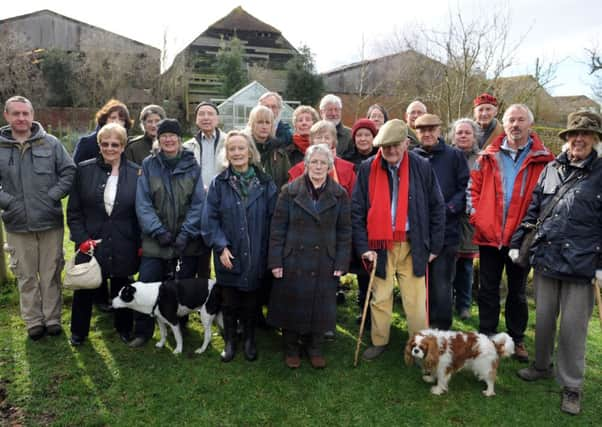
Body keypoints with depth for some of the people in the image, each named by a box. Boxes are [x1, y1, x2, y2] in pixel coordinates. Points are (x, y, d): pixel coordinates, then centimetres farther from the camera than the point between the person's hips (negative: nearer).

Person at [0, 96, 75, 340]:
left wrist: (53, 196, -8)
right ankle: (33, 322, 24)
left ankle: (52, 318, 23)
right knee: (26, 276, 11)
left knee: (51, 274, 9)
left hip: (50, 221, -1)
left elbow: (69, 172, 2)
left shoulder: (51, 143, -1)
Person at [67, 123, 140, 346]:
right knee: (84, 288, 11)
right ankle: (78, 331, 32)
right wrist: (81, 239, -8)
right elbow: (73, 210, 1)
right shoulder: (84, 170, -1)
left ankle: (124, 327, 35)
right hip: (90, 242, 1)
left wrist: (140, 244, -3)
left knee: (121, 287, 15)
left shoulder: (136, 173, -3)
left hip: (123, 245, 0)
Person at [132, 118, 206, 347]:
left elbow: (198, 203, -3)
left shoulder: (192, 166, 1)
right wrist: (158, 231, -13)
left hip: (187, 241, 0)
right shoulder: (149, 165, 2)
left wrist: (186, 232, -13)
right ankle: (142, 331, 16)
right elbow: (143, 204, -3)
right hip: (155, 241, 0)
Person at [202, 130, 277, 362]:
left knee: (251, 300, 13)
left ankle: (249, 340, 33)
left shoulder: (265, 183, 0)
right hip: (228, 256, 0)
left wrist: (271, 253, -6)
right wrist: (221, 246, -14)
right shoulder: (219, 183, -1)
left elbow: (272, 219, -1)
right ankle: (229, 341, 30)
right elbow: (210, 219, -4)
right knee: (229, 302, 11)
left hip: (256, 256, 0)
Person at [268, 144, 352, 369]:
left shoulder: (339, 194, 2)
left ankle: (315, 348, 32)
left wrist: (341, 263, -2)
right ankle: (291, 348, 30)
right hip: (293, 261, -1)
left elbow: (344, 231, 3)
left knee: (320, 306, 11)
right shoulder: (290, 191, -2)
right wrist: (275, 261, -6)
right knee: (292, 306, 9)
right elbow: (278, 227, -2)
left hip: (324, 264, 1)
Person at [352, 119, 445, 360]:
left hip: (412, 246, 0)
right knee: (380, 298, 12)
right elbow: (357, 210, 1)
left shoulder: (422, 167, -1)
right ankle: (379, 342, 28)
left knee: (415, 301, 5)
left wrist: (434, 246, 3)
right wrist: (363, 246, -5)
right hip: (380, 245, 1)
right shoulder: (368, 169, -1)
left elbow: (437, 207, 4)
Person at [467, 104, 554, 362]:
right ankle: (486, 336, 26)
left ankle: (517, 340, 28)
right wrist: (476, 216, -4)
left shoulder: (543, 159, -3)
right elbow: (473, 188, 5)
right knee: (488, 289, 12)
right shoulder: (489, 156, 3)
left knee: (517, 291, 13)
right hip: (489, 234, 2)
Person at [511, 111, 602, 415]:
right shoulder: (552, 169, 8)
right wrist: (517, 242, 9)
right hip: (545, 258, 4)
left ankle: (571, 385, 21)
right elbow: (533, 209, 12)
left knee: (573, 327, 4)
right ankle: (541, 366, 36)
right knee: (543, 318, 16)